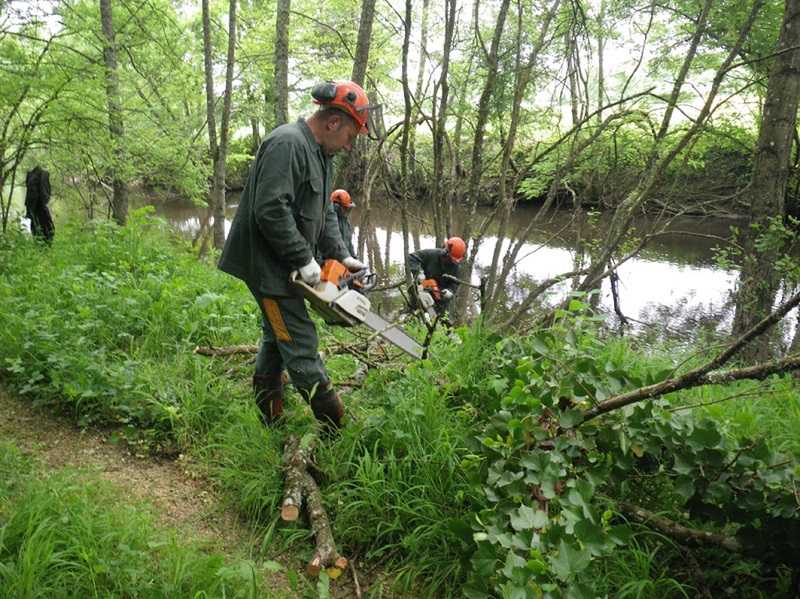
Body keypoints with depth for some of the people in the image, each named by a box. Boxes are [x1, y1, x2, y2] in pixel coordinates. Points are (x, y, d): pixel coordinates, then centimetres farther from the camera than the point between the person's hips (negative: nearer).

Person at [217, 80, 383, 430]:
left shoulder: (321, 154, 13)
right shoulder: (288, 144, -20)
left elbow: (325, 213, 16)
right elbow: (271, 210, -29)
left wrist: (341, 256, 5)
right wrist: (304, 259, -23)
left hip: (284, 267, 11)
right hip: (268, 265, -11)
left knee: (277, 339, 18)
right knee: (301, 344, -7)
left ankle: (269, 421, 33)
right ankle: (335, 428, -1)